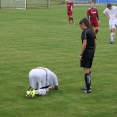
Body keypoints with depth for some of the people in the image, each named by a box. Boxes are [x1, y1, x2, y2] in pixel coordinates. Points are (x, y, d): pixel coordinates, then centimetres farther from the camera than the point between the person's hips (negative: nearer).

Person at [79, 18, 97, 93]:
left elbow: (84, 44, -19)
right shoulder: (92, 31, 12)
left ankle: (88, 89, -6)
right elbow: (95, 43, 16)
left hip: (86, 52, -8)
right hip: (92, 52, 8)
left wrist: (81, 54, -16)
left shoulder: (85, 32, -13)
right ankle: (88, 85, 29)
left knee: (86, 69, -5)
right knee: (89, 69, 18)